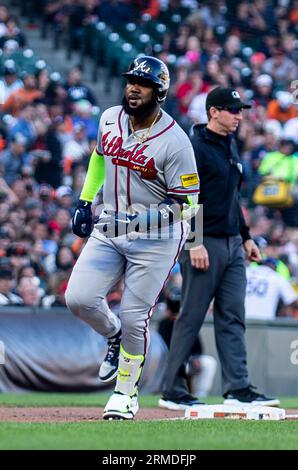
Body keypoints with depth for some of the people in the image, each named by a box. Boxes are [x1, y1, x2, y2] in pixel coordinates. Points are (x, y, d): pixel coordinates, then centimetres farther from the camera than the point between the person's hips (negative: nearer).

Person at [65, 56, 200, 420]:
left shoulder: (175, 141, -18)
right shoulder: (110, 119, 1)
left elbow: (188, 200, -13)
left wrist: (159, 214, -30)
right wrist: (85, 201, 18)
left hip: (155, 239, -5)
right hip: (108, 230, 5)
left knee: (133, 317, -2)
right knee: (78, 298, -8)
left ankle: (126, 393, 19)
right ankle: (114, 336, 26)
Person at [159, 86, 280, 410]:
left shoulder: (230, 146, 17)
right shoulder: (195, 148, -11)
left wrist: (246, 236, 22)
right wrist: (194, 243, -22)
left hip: (232, 244, 9)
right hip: (205, 244, -9)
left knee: (233, 319, 5)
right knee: (191, 318, -4)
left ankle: (238, 389, 4)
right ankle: (173, 392, 3)